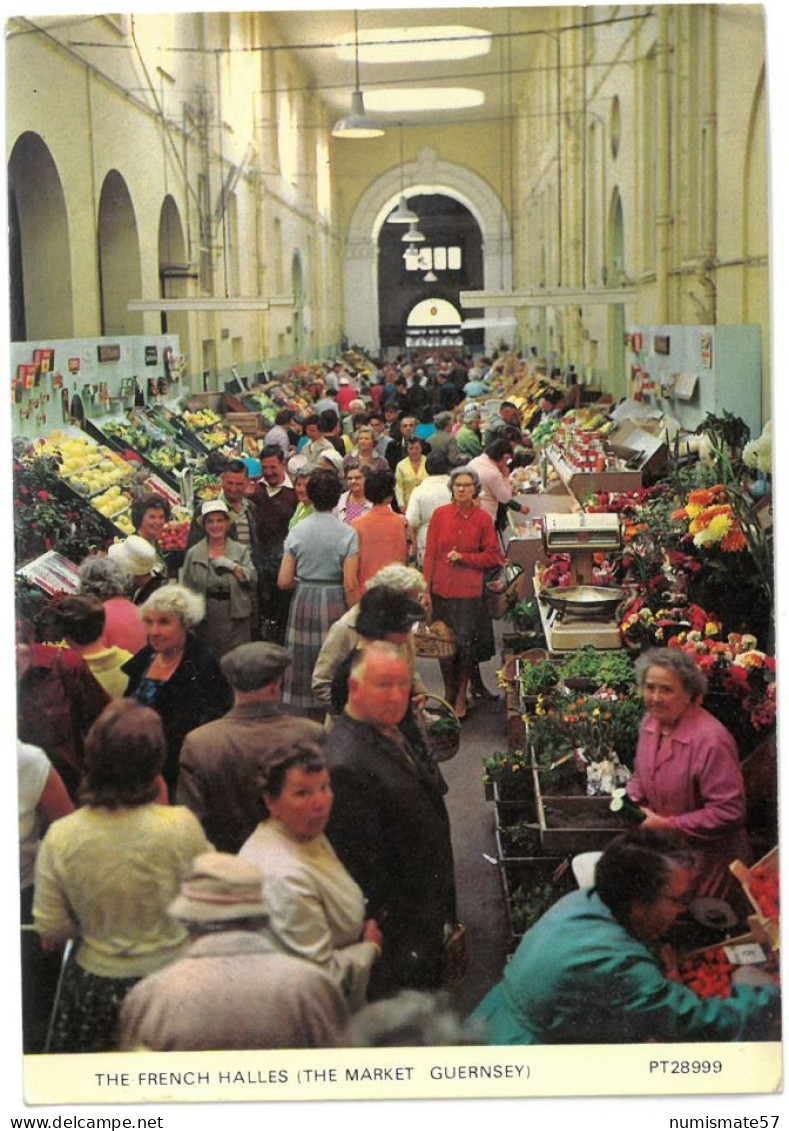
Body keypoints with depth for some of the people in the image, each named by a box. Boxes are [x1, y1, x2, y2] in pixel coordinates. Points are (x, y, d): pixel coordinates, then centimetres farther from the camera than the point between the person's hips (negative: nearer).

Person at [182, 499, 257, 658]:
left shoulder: (241, 550, 8)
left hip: (235, 616, 0)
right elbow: (187, 589, 8)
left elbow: (252, 578, -3)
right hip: (206, 618, 1)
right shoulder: (193, 553, 8)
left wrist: (233, 566, -14)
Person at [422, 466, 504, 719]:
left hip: (469, 592, -1)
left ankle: (461, 695, 16)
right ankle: (448, 691, 26)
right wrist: (426, 589, -2)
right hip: (441, 590, 1)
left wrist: (463, 557, -8)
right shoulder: (440, 515, 2)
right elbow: (430, 554, 2)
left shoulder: (483, 519, 0)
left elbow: (493, 557, 2)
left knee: (466, 644, -2)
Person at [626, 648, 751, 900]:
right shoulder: (651, 721, 2)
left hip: (708, 857, -7)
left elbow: (728, 813, -24)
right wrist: (631, 800, -2)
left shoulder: (711, 740, -24)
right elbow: (641, 775, 20)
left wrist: (667, 825, -20)